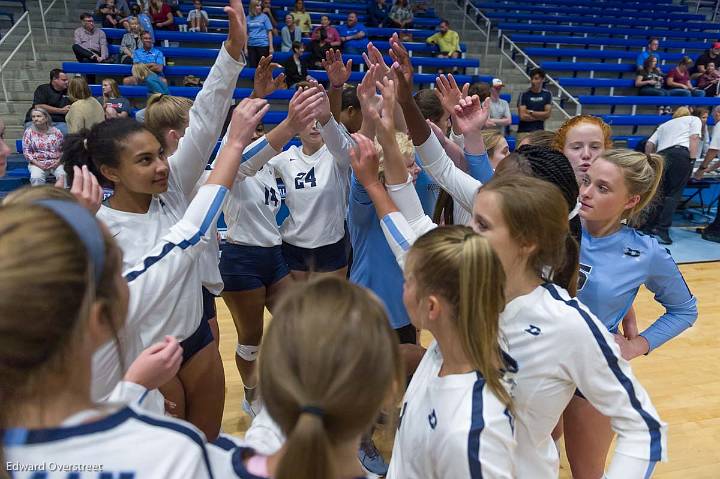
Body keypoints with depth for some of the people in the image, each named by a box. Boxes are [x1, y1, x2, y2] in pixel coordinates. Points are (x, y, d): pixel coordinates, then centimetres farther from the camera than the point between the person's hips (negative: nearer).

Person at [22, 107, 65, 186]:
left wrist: (58, 161, -7)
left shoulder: (56, 132, 7)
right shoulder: (29, 132, 6)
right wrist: (38, 164, -10)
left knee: (64, 176, -31)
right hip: (37, 164, 0)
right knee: (36, 178, -32)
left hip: (56, 163, 0)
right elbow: (26, 151, 2)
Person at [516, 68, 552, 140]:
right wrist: (541, 116, -4)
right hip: (524, 131, -3)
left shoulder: (547, 94, 6)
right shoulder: (524, 95, -4)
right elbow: (523, 116, -11)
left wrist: (531, 112, -7)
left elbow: (548, 114, -1)